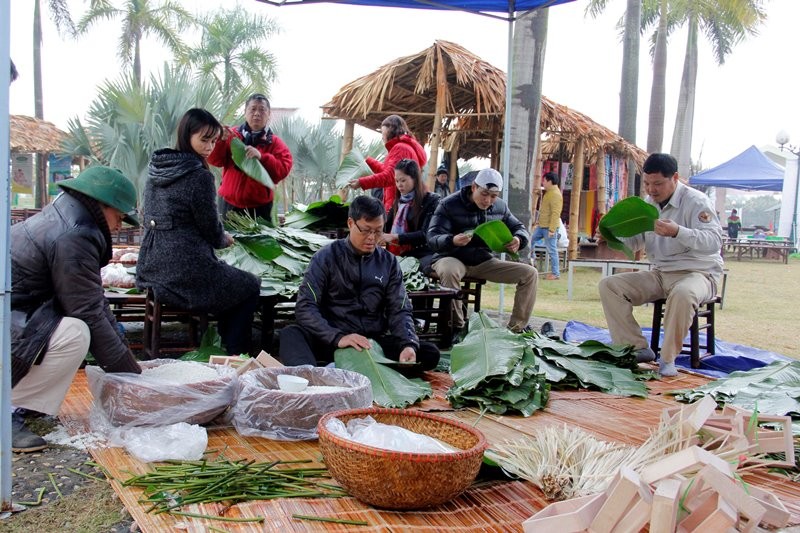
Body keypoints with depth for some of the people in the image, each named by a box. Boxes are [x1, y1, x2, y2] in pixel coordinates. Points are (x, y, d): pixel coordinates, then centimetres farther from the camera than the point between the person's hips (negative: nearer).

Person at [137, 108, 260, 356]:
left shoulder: (156, 169, 9)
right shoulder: (199, 175, -16)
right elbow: (210, 228, -10)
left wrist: (218, 236, 21)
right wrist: (224, 240, 13)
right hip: (183, 272, -8)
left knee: (233, 278, 30)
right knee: (250, 286, 16)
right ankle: (236, 357, 18)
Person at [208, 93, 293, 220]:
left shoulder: (275, 143, 0)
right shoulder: (231, 135, 3)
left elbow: (283, 170, -12)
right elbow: (214, 160, -2)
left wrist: (261, 157, -26)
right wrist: (220, 140, -20)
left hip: (259, 208, -1)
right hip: (230, 205, 1)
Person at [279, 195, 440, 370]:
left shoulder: (389, 263, 10)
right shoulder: (326, 258, 1)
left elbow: (399, 310, 5)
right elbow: (305, 307, -8)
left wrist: (408, 344, -17)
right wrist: (337, 337, -25)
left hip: (375, 342, 3)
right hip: (331, 341, -3)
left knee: (429, 353, -21)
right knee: (290, 334, -31)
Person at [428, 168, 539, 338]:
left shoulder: (500, 207, 5)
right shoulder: (449, 205, -10)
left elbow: (519, 228, 15)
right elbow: (432, 238, -16)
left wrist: (518, 240, -12)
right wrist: (452, 241, -41)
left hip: (484, 261, 5)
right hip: (452, 259, -5)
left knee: (529, 273, -9)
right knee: (449, 271, -42)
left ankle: (516, 329, -3)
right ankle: (457, 328, -27)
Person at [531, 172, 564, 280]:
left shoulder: (555, 194, -17)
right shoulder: (549, 193, 16)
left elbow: (555, 214, -23)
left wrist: (551, 229, -27)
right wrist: (538, 223, 25)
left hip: (549, 227, -10)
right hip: (542, 226, 10)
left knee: (552, 250, -5)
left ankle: (555, 273, 1)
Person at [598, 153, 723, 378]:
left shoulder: (696, 201, -11)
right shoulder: (648, 204, 9)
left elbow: (714, 241, -24)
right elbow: (634, 242, 12)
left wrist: (677, 232, -39)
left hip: (698, 273, -7)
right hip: (660, 274, 7)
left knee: (682, 294, -42)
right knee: (608, 285, -10)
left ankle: (668, 358, -23)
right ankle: (637, 348, -14)